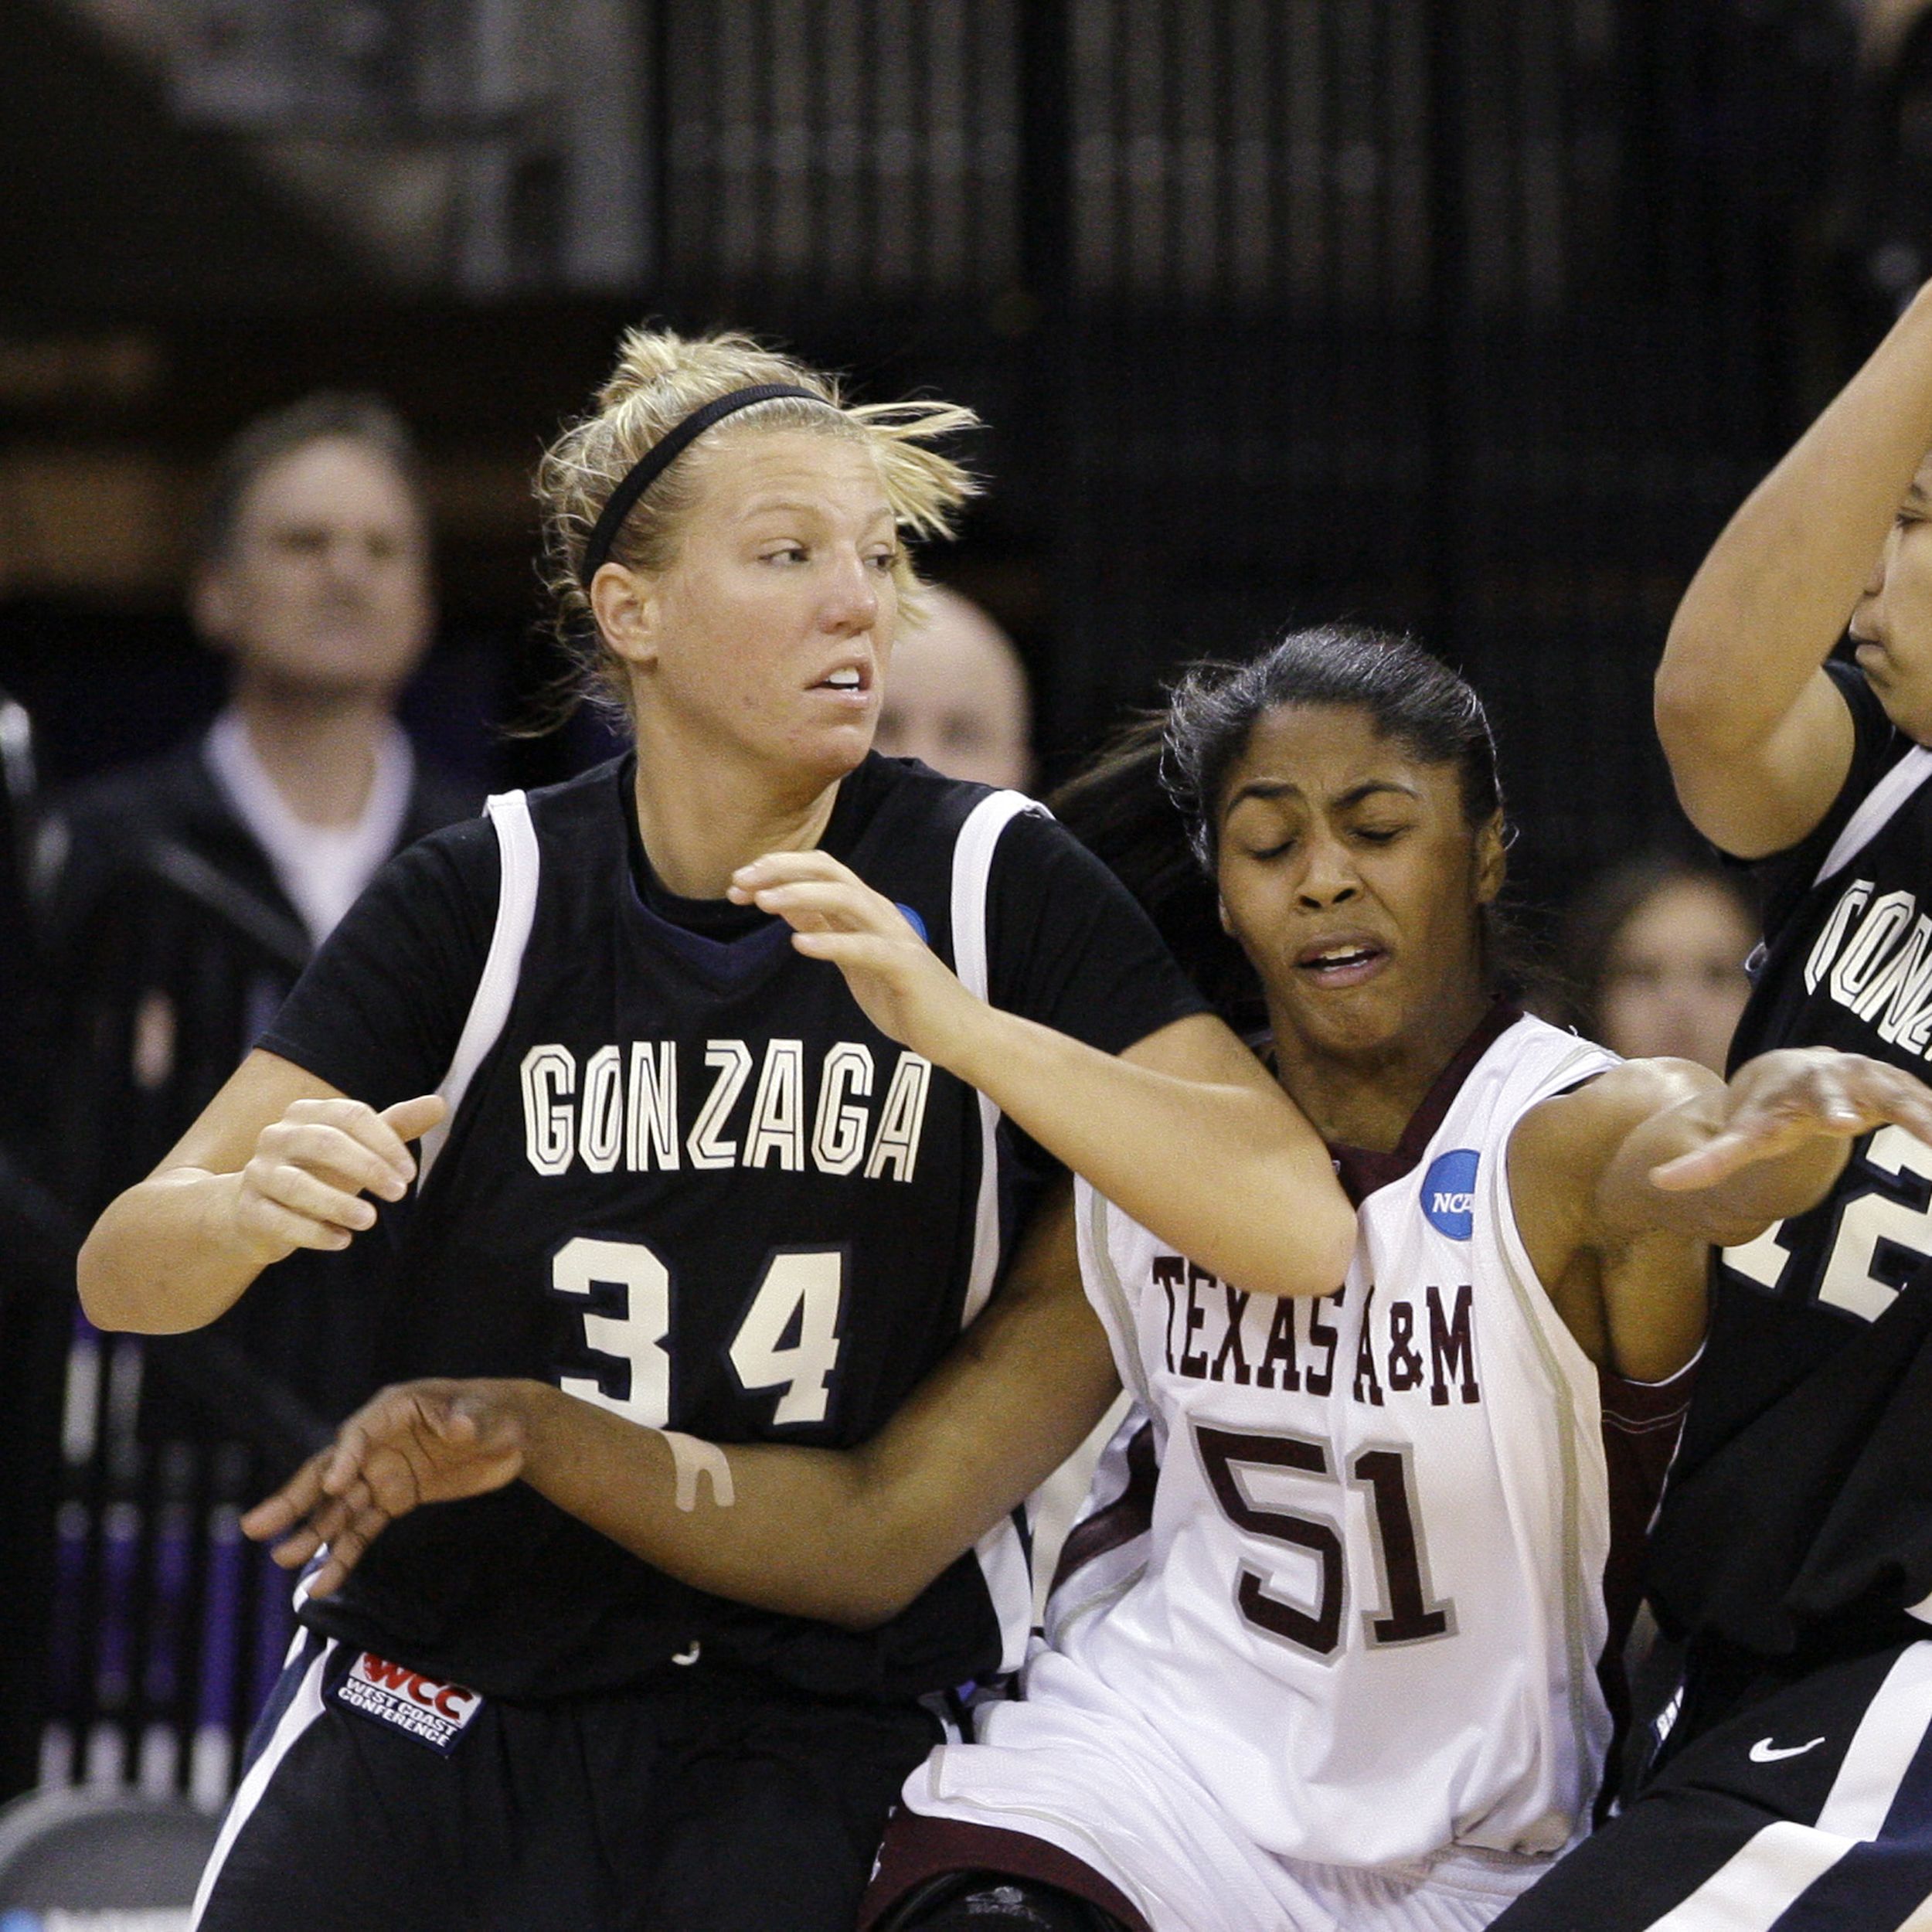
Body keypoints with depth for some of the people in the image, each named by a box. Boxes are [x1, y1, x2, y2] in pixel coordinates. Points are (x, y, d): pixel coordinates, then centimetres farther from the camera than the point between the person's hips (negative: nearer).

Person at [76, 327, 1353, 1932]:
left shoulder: (993, 879, -5)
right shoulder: (486, 896, -2)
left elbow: (1299, 1231, -18)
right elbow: (124, 1276, -5)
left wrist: (954, 1023, -28)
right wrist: (258, 1206, -28)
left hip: (830, 1726, -1)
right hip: (444, 1703, 1)